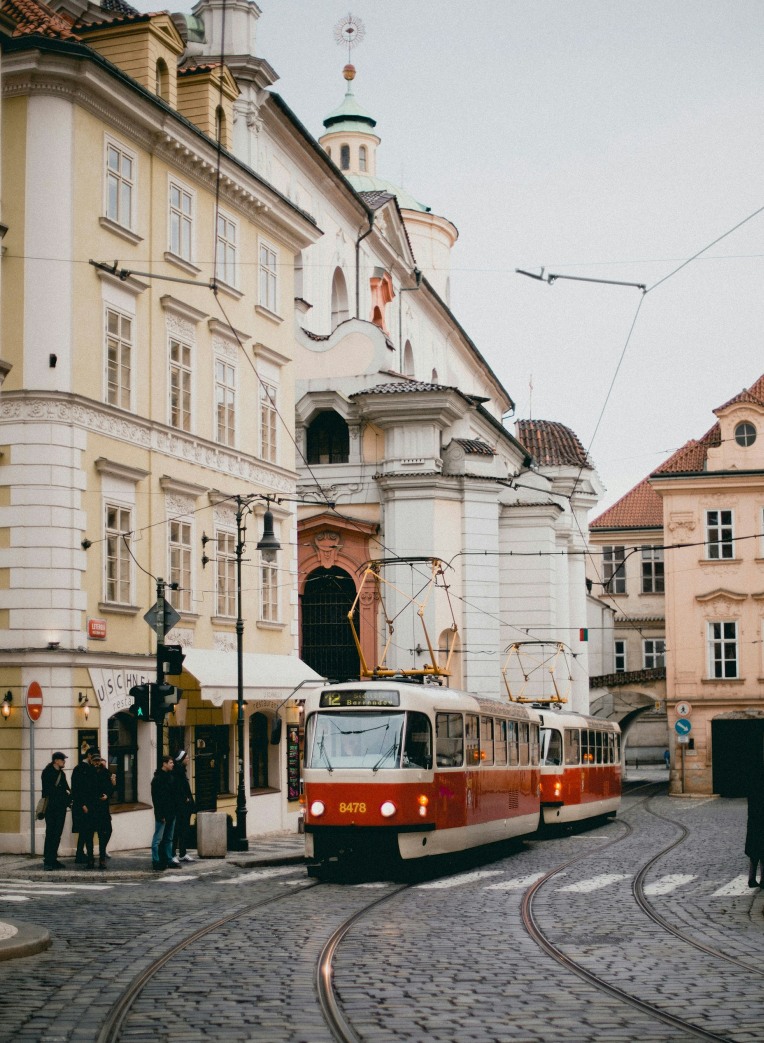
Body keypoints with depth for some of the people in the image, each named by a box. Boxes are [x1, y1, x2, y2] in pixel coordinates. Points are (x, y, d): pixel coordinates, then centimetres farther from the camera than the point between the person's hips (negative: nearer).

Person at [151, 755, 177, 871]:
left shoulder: (170, 776, 13)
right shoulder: (157, 779, -12)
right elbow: (155, 798, -16)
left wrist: (174, 811, 13)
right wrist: (160, 815, -19)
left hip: (171, 813, 9)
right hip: (162, 814, -9)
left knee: (169, 839, 13)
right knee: (158, 838, -4)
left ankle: (168, 860, 19)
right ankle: (156, 862, -1)